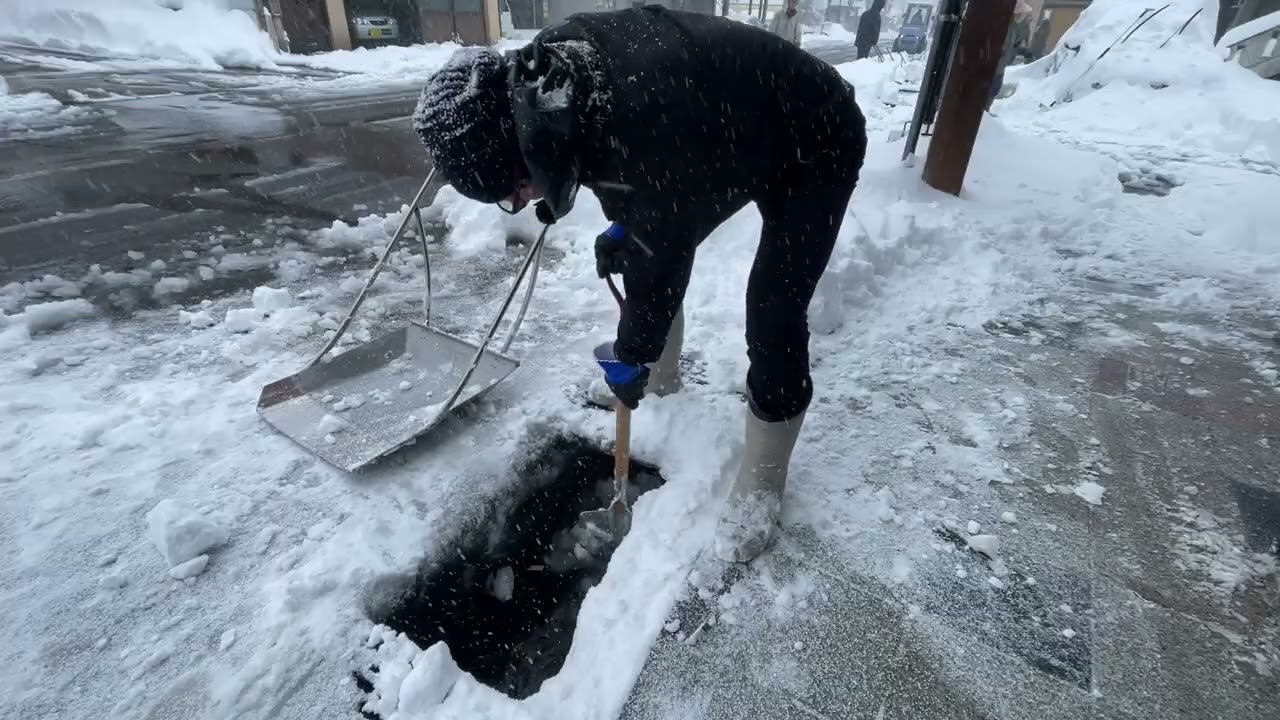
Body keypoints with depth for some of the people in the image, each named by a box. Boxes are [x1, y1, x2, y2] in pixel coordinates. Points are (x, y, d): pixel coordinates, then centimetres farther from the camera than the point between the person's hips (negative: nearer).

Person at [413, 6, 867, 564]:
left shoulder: (640, 125, -41)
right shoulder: (543, 70, -16)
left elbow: (665, 256, -26)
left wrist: (631, 354, -12)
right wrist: (623, 227, -5)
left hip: (817, 145, -8)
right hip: (724, 135, 8)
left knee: (772, 321, -16)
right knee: (640, 250, 12)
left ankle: (761, 487, 5)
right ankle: (662, 382, 36)